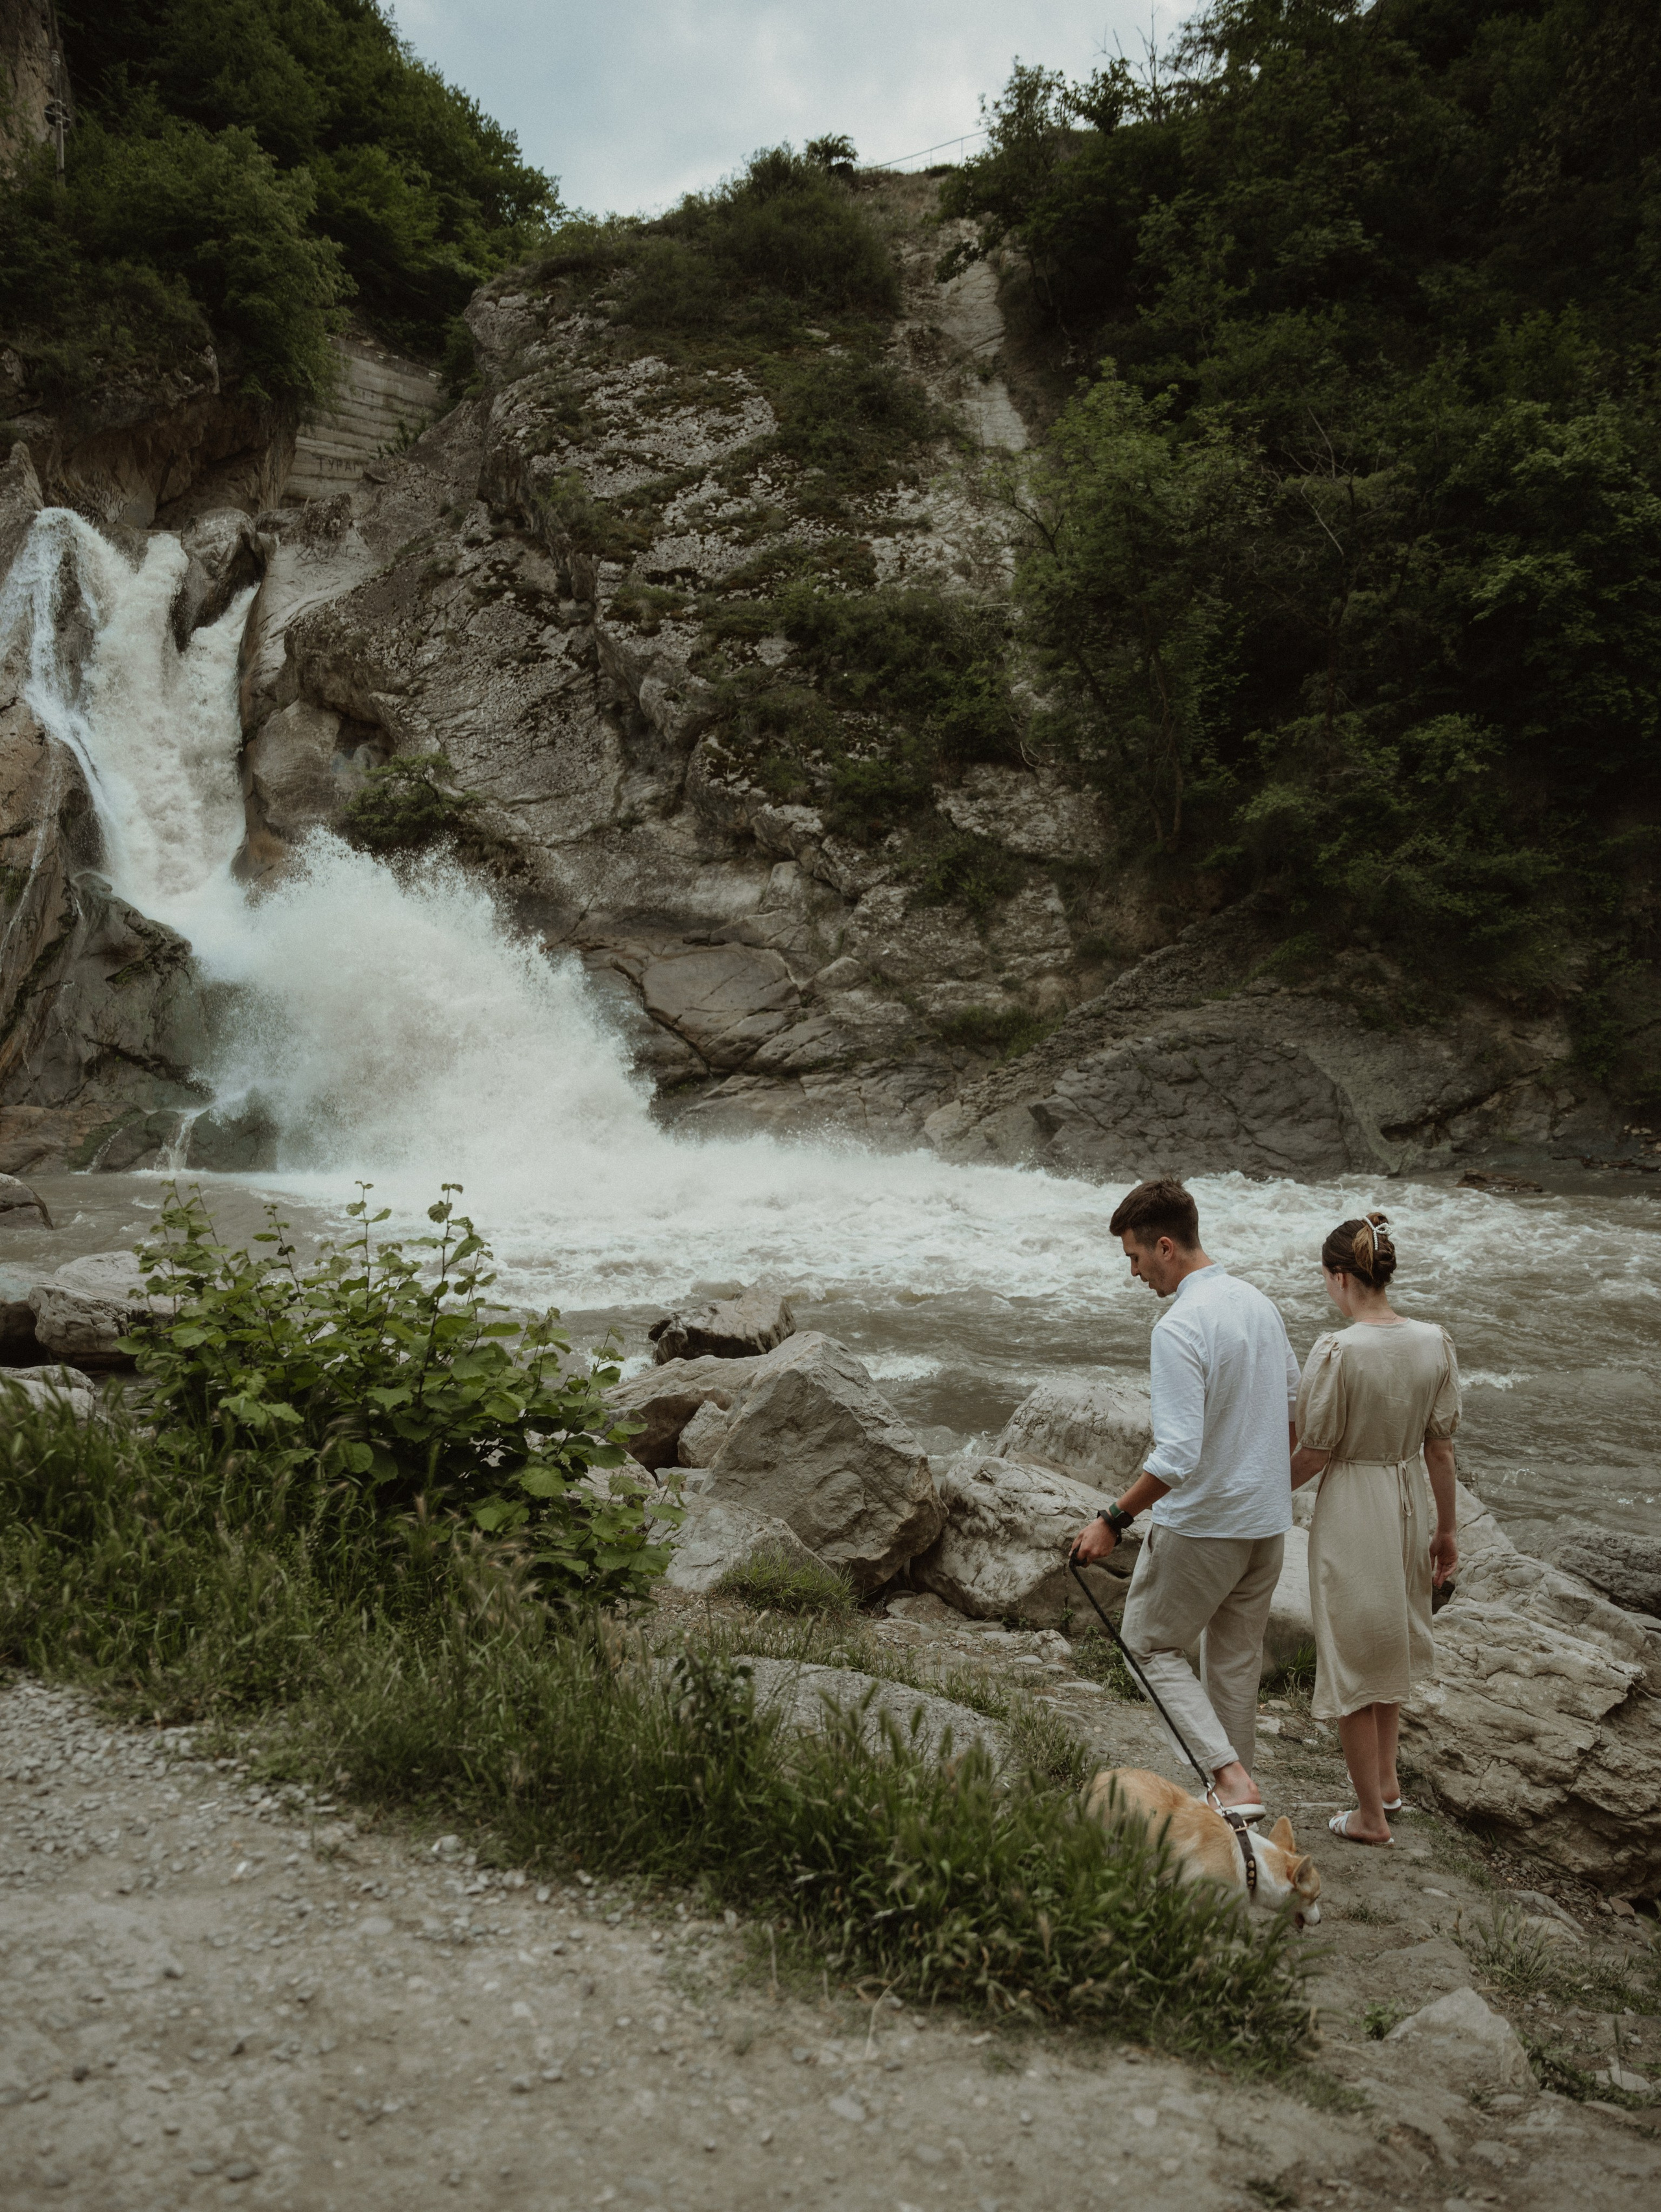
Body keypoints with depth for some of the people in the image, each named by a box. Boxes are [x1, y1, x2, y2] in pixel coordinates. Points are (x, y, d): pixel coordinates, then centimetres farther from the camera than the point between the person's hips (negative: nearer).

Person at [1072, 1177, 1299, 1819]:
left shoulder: (1178, 1329, -24)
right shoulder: (1258, 1301, 3)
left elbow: (1177, 1455, -28)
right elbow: (1295, 1404, 14)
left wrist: (1115, 1519, -18)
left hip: (1201, 1525, -8)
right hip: (1268, 1520, 8)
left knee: (1150, 1644, 10)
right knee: (1236, 1657, 19)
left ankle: (1231, 1779, -1)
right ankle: (1237, 1788, 29)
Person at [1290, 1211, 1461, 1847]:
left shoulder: (1336, 1352, -23)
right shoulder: (1434, 1342, -8)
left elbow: (1313, 1454, -16)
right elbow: (1440, 1447, 0)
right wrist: (1446, 1530, 11)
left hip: (1350, 1506, -6)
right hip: (1410, 1499, 6)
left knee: (1352, 1657, 11)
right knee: (1392, 1637, 27)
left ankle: (1371, 1814, 24)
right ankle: (1386, 1778, 42)